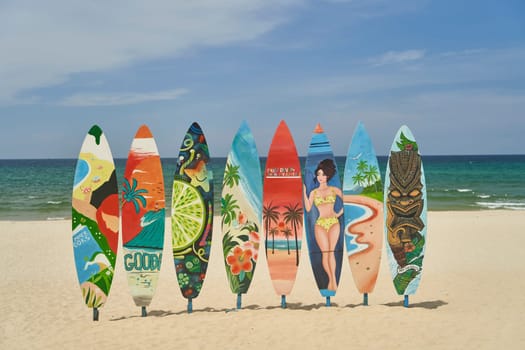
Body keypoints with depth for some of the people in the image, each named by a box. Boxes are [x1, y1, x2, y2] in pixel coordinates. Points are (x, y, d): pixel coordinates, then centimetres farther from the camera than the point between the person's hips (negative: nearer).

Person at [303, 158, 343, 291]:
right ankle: (332, 281, 0)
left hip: (334, 223, -1)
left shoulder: (334, 190, 10)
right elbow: (308, 208, 2)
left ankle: (332, 281, -18)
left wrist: (340, 213, 9)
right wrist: (304, 192, -1)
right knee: (325, 253, -6)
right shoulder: (313, 192, 12)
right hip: (320, 224, 1)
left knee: (331, 252, -14)